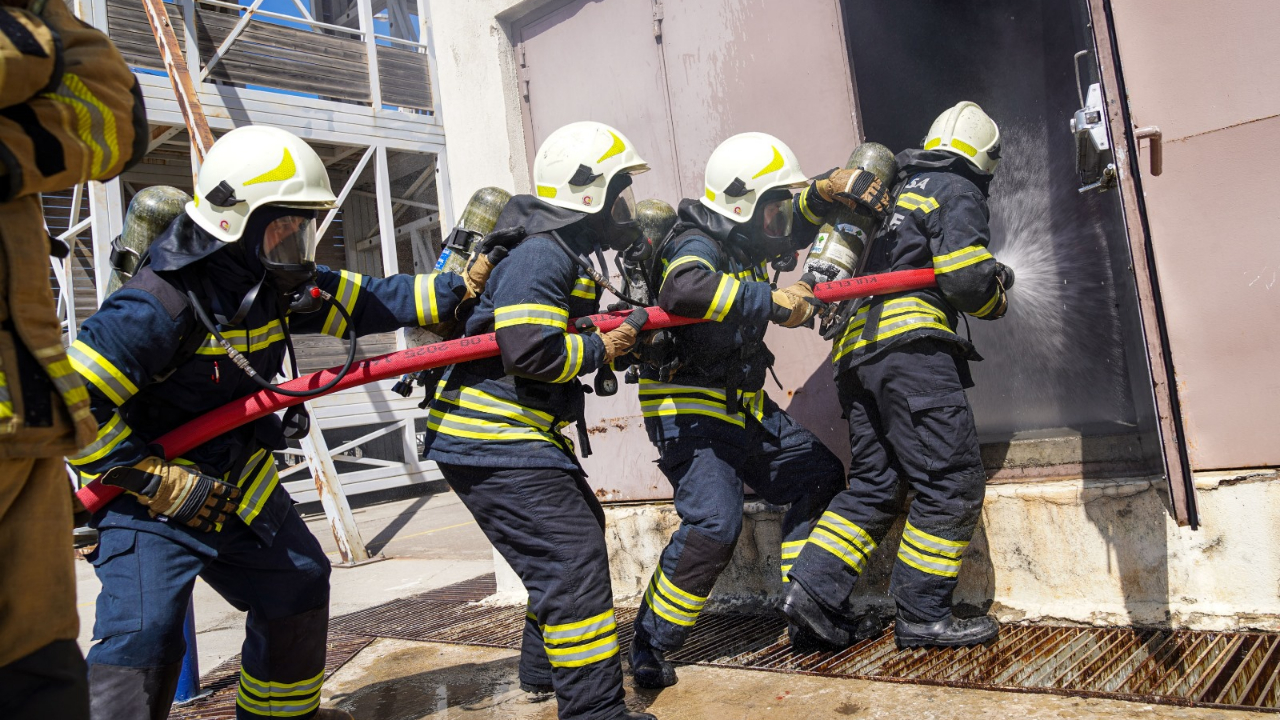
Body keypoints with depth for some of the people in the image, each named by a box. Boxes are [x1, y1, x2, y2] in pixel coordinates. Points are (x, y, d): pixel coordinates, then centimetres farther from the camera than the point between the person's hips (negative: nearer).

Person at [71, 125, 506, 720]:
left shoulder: (275, 284, -3)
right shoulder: (160, 304, -27)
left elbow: (369, 302, 3)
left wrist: (461, 286, -4)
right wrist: (156, 481, -25)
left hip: (241, 486, 8)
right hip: (154, 497, -8)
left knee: (298, 586, 20)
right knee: (143, 641, -19)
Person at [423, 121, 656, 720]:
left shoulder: (573, 257, 16)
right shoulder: (540, 257, -18)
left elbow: (575, 333, 22)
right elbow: (530, 352, -28)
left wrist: (627, 328, 6)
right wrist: (603, 350, -14)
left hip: (522, 434, 11)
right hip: (491, 443, -11)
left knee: (580, 530, 22)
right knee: (572, 557, -11)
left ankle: (543, 667, 38)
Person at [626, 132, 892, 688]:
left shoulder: (742, 242, 8)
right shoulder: (696, 244, -19)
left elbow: (800, 219, 24)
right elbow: (684, 289, -44)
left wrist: (830, 187, 1)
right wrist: (773, 302, -37)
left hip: (742, 407, 10)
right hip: (689, 411, -10)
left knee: (820, 476, 12)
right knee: (713, 523, -21)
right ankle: (650, 644, -2)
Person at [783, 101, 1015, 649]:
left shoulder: (898, 194, 29)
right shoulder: (958, 193, 4)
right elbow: (965, 279, -8)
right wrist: (997, 299, 12)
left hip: (856, 350, 9)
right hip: (909, 343, -8)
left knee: (873, 484, 10)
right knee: (953, 481, -4)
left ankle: (815, 588, 1)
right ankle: (923, 616, -1)